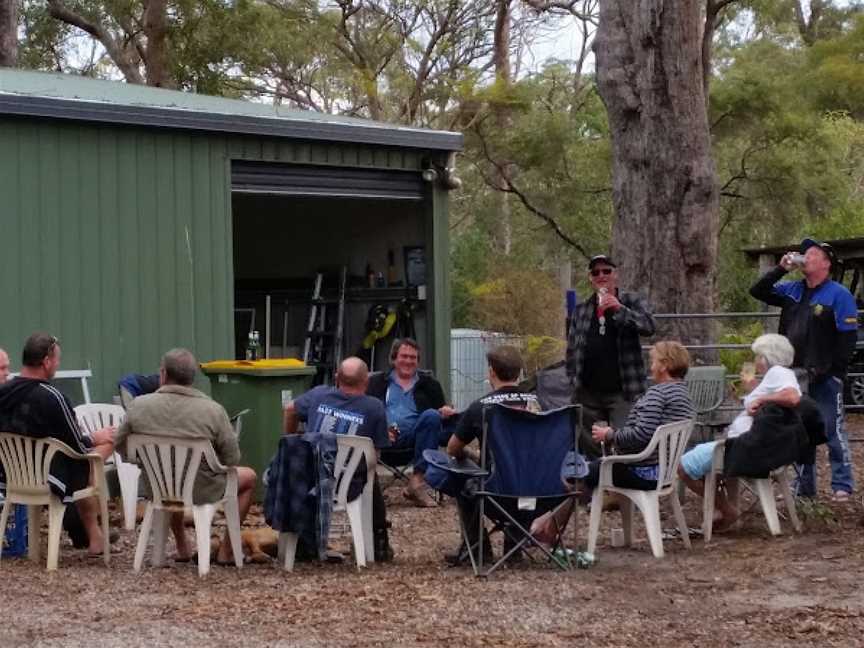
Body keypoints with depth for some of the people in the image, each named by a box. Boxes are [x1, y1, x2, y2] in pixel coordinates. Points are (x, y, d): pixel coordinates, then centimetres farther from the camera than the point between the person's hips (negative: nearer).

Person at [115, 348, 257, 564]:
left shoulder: (138, 406, -14)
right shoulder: (213, 410, -20)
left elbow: (121, 446, 1)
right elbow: (232, 459, -12)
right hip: (201, 491, -3)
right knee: (248, 476, 24)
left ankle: (183, 549, 41)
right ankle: (225, 552, 24)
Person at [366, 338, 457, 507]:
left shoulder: (429, 384, 27)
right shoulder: (377, 382, 23)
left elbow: (441, 412, 21)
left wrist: (446, 412, -6)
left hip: (417, 434, 1)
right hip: (386, 437, -1)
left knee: (431, 415, -30)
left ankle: (418, 479, -32)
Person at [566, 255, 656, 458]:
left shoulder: (632, 302, 5)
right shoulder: (580, 311, 14)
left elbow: (649, 326, -13)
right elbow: (571, 350, 16)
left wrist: (619, 309, -24)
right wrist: (574, 380, 6)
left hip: (623, 393, -4)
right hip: (588, 394, 4)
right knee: (590, 448, 7)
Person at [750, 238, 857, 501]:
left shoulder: (839, 296, -6)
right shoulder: (792, 290, 12)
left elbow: (847, 338, -10)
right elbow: (757, 291, 14)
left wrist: (831, 370, -16)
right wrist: (781, 269, 2)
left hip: (825, 378, -6)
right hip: (796, 375, 6)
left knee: (833, 431, -3)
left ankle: (842, 486, 3)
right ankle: (804, 487, 18)